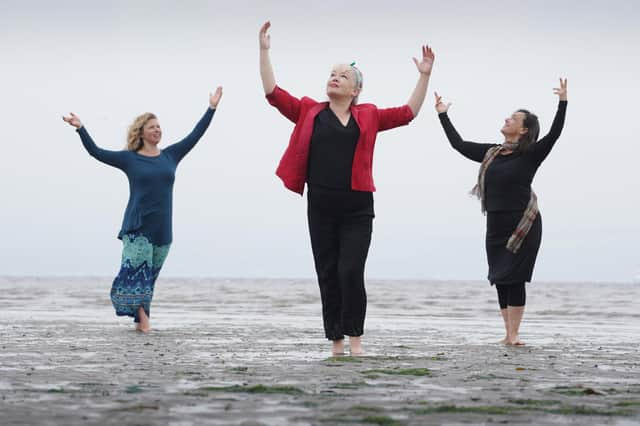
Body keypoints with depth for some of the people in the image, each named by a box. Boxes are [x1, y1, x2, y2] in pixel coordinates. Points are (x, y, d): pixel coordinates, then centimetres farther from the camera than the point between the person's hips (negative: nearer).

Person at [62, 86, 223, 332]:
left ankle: (140, 319, 10)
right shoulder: (129, 159, 3)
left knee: (150, 275, 5)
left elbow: (194, 136, 15)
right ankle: (142, 317, -15)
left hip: (162, 228, 3)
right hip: (137, 227, -3)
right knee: (136, 271, -14)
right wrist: (80, 129, -6)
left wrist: (211, 109, 16)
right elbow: (96, 152, 2)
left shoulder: (170, 156, 11)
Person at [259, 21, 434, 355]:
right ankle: (336, 341, 11)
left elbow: (408, 113, 11)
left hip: (357, 208, -1)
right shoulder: (309, 112, 9)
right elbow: (273, 93, 5)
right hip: (321, 207, 1)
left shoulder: (368, 116, 10)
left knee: (350, 272, -11)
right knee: (327, 275, 3)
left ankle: (355, 338, 1)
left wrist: (424, 76, 5)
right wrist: (264, 51, 1)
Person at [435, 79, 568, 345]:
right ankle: (508, 334, 11)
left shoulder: (530, 154, -4)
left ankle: (513, 335, -5)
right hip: (496, 225, 6)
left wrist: (563, 102, -25)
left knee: (513, 278, -8)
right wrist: (443, 115, 22)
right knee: (500, 280, 6)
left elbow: (554, 134, -17)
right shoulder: (491, 154, 12)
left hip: (523, 225, -6)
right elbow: (458, 144, 19)